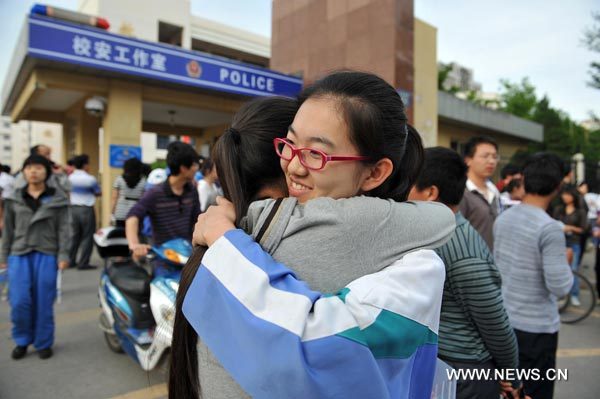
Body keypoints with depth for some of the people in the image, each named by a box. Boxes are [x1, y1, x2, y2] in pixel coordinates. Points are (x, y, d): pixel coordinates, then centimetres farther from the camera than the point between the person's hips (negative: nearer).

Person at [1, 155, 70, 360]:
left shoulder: (57, 198, 2)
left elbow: (63, 229, 0)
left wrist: (63, 255, -7)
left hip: (46, 255, -2)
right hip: (19, 254, 2)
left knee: (44, 303, 3)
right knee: (19, 302, -3)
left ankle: (43, 343, 19)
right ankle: (22, 340, 21)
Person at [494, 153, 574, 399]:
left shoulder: (503, 218, 0)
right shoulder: (550, 228, -21)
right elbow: (560, 287, -19)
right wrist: (566, 261, -1)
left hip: (503, 320, 6)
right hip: (536, 327, -6)